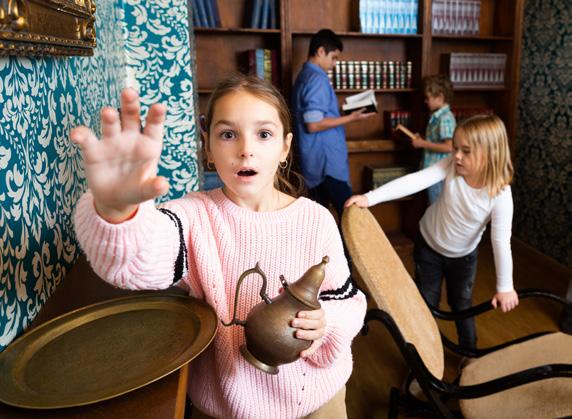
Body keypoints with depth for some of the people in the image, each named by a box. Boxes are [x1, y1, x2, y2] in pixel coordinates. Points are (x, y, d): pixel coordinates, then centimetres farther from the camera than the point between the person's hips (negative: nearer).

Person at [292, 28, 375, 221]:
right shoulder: (317, 79, -16)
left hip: (315, 160, 10)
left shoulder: (304, 75, 16)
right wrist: (350, 118, -16)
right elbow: (314, 124, -22)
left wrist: (340, 112, 19)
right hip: (326, 160, -10)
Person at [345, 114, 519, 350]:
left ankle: (470, 352, 44)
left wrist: (505, 287, -23)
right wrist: (370, 197, -45)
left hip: (463, 255, -1)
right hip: (429, 245, 1)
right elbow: (416, 181, -36)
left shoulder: (501, 195, -29)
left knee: (462, 304, 18)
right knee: (426, 304, 13)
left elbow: (501, 242, -27)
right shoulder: (452, 166, -25)